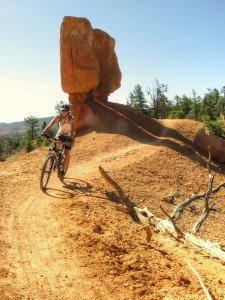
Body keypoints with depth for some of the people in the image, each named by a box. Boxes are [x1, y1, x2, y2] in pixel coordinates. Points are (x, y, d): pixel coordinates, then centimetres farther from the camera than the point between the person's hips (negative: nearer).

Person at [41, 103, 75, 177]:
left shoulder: (71, 118, -28)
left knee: (66, 154, -10)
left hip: (69, 136, -2)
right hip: (60, 133, 2)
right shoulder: (58, 117, -19)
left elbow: (73, 129, -39)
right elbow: (50, 125, -29)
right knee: (55, 144, -31)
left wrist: (71, 139, -55)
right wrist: (44, 132, -45)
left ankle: (63, 171, 4)